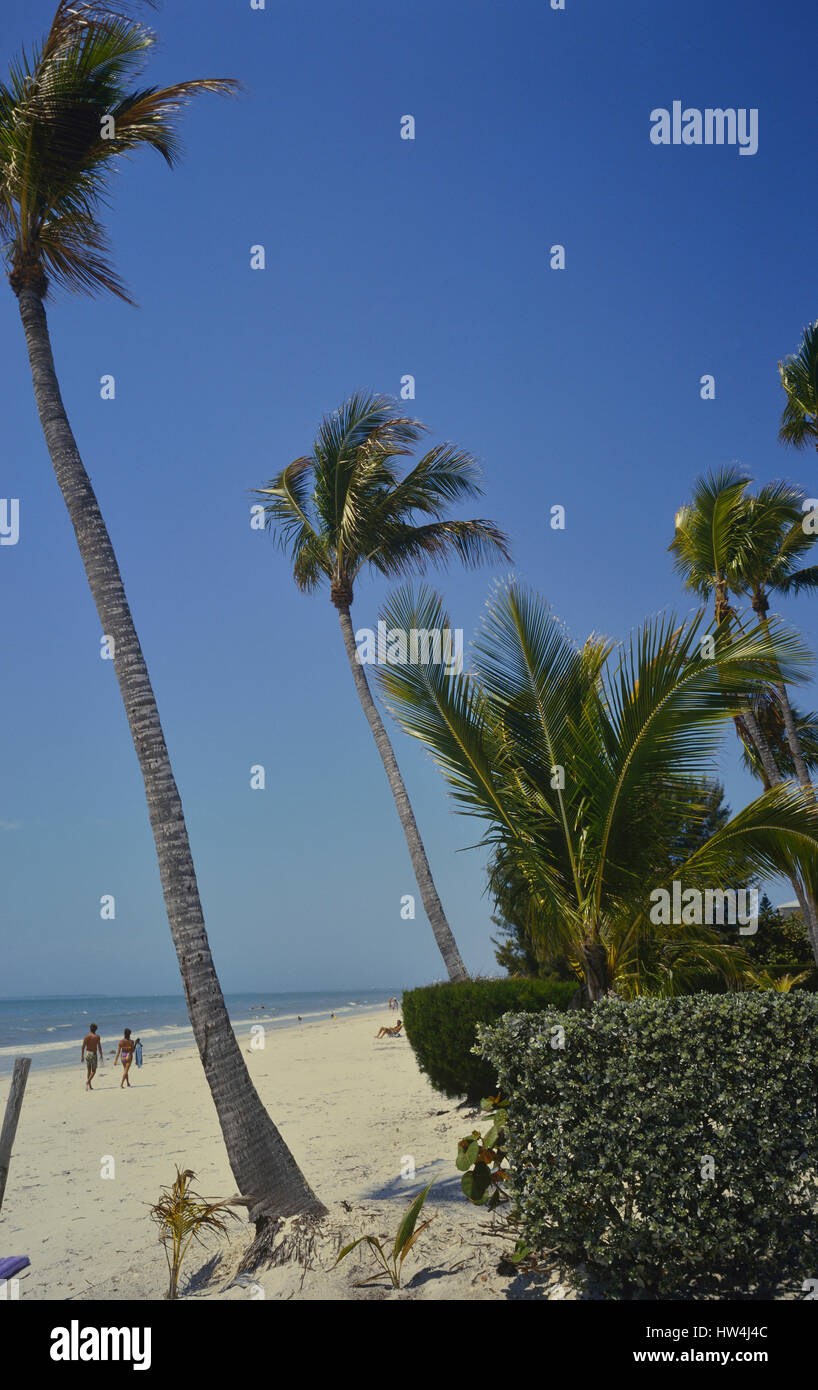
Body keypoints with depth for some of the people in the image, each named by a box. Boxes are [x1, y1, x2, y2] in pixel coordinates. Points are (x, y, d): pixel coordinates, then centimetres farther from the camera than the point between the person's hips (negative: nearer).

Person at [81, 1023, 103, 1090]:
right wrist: (101, 1055, -2)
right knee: (93, 1071, 5)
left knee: (88, 1070, 13)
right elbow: (99, 1047, -10)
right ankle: (88, 1081, -20)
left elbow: (83, 1046, -5)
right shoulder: (97, 1036, -6)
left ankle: (89, 1086, 13)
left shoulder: (86, 1036, -1)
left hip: (87, 1053, 3)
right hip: (94, 1054, -3)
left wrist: (82, 1056, 0)